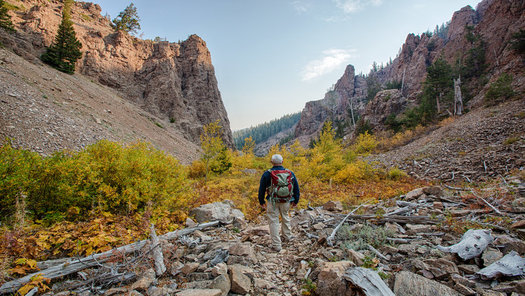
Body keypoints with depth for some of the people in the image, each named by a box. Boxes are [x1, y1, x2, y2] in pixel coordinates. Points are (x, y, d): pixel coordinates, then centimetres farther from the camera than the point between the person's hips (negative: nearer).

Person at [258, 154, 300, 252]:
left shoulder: (267, 174, -9)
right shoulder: (290, 173, -2)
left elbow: (261, 189, -2)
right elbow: (296, 188, 6)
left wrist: (261, 202, 12)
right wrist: (295, 201, 18)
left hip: (272, 202, -3)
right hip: (286, 201, 3)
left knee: (274, 222, 6)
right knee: (285, 217, 26)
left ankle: (276, 245, 11)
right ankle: (287, 236, 42)